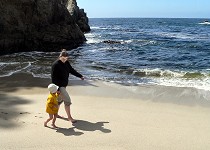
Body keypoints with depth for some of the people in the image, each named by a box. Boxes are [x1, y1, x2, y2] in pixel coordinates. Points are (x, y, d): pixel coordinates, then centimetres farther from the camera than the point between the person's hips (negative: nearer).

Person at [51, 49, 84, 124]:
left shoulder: (66, 63, 3)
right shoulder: (55, 64, -19)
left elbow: (71, 70, 17)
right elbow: (53, 77, -19)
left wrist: (80, 76, 15)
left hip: (64, 85, 8)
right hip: (59, 86, -8)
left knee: (60, 99, 20)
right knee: (67, 100, -9)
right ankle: (69, 117, 1)